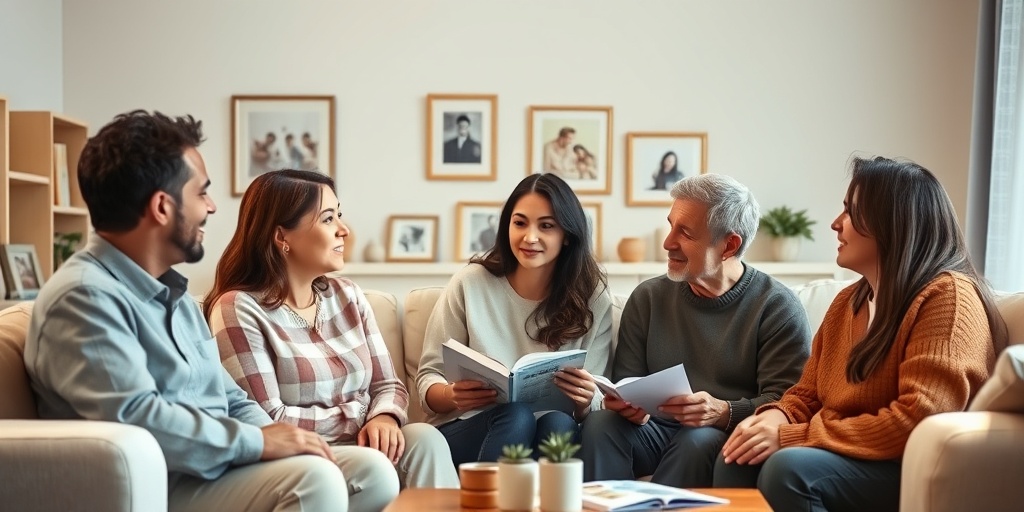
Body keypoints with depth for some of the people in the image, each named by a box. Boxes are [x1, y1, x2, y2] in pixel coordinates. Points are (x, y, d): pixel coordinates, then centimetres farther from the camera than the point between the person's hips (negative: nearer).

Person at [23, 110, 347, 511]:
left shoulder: (172, 292, 17)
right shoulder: (85, 297, -14)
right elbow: (134, 419, -28)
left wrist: (282, 441, -2)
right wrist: (258, 441, -20)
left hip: (216, 468, 9)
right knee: (316, 479, -29)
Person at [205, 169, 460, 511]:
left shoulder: (347, 295, 10)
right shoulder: (240, 309, -9)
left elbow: (388, 383, 10)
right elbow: (269, 420, -16)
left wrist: (384, 417, -14)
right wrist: (359, 417, -10)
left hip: (361, 448, 5)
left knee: (424, 438, -25)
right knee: (372, 470, -33)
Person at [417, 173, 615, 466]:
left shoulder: (593, 298, 3)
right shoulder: (471, 283, 0)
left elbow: (594, 404, 3)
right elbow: (429, 376, 3)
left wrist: (586, 403, -22)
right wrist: (453, 396, -20)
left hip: (551, 436, 1)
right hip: (465, 433, -1)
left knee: (559, 422, -32)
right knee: (516, 414, -33)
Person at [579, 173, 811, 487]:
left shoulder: (777, 307, -2)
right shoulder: (648, 297, 10)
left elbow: (785, 401, -9)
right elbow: (625, 382, 10)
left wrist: (723, 412, -26)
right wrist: (630, 406, -13)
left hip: (728, 436, -3)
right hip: (656, 428, 3)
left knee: (698, 440, -35)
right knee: (599, 423, -26)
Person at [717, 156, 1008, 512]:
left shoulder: (947, 297, -14)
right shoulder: (848, 302, 13)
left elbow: (918, 422, -24)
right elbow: (808, 394, 16)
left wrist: (790, 438, -22)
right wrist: (778, 417, -9)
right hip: (847, 457, 8)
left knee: (790, 467, -30)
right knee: (739, 460, -16)